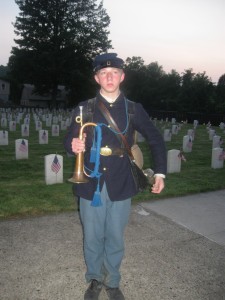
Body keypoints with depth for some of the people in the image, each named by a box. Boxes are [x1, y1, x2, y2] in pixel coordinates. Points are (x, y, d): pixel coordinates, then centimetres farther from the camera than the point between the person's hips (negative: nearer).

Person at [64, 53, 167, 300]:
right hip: (91, 185, 0)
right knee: (92, 237, 14)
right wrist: (73, 145, -20)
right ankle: (95, 278, 39)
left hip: (120, 186, 0)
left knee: (115, 238, 14)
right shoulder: (83, 108, 0)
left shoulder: (134, 109, 1)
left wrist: (160, 172, 4)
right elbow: (69, 141, 4)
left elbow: (155, 140, 10)